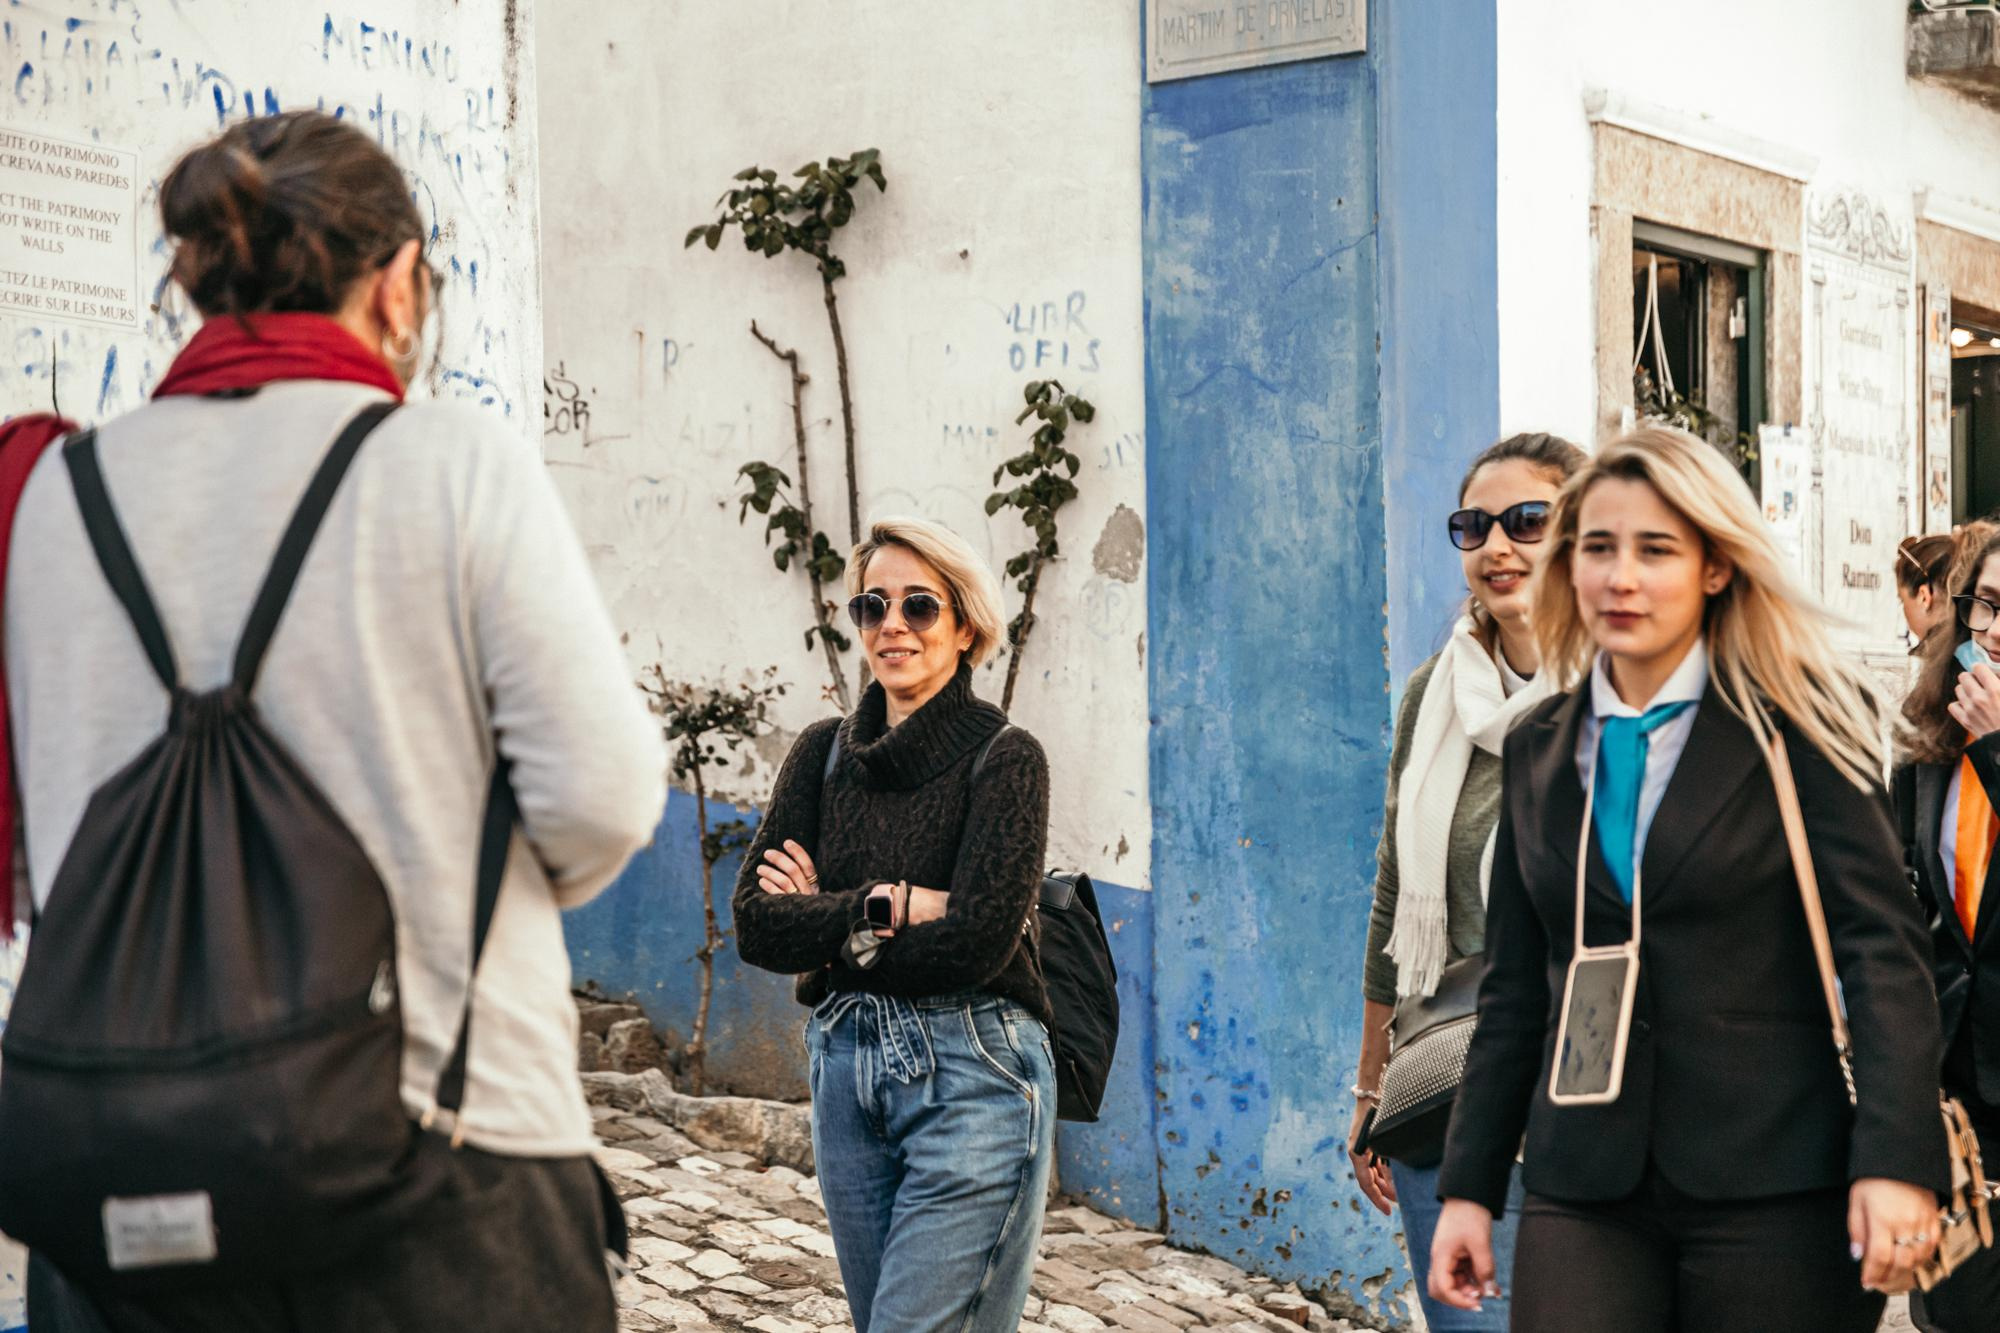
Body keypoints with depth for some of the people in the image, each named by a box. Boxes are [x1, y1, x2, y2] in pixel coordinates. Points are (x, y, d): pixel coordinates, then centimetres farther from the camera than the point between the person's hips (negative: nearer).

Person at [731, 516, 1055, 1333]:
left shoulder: (1005, 758, -5)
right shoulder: (824, 753, 8)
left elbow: (976, 941, -17)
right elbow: (756, 924, -2)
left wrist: (829, 924, -7)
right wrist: (890, 905, -12)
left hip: (973, 1076, -5)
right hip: (845, 1070, 6)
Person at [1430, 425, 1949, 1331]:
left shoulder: (1800, 729, -2)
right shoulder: (1538, 753, 11)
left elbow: (1882, 948, -8)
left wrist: (1895, 1158, -19)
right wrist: (1470, 1187, 11)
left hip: (1771, 1188, -3)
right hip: (1583, 1190, 3)